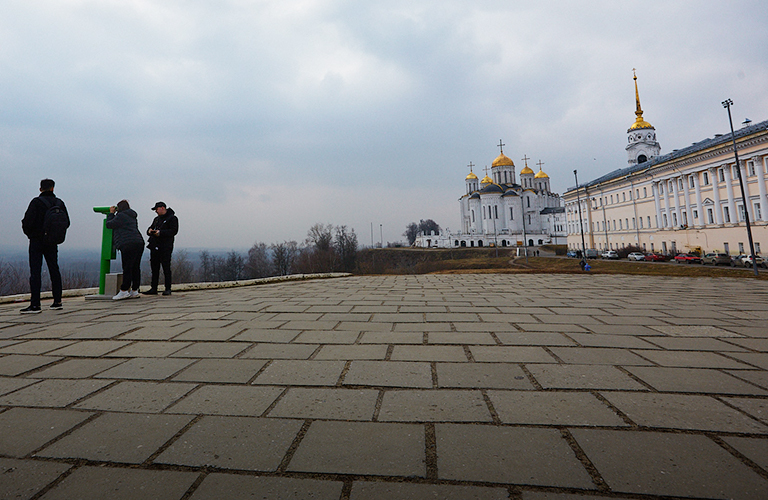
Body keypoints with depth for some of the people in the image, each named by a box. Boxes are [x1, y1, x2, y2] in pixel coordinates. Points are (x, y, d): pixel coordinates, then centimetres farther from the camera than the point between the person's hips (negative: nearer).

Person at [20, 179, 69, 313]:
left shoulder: (36, 202, -10)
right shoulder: (59, 203, 5)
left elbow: (28, 221, -15)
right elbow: (66, 222, 9)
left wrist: (28, 232, 4)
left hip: (37, 240, -5)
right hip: (52, 242, 5)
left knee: (35, 271, -4)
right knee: (54, 269, 11)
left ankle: (35, 304, -6)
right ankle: (57, 301, 14)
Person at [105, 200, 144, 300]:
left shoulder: (121, 216, -4)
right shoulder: (132, 216, 23)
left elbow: (109, 224, 5)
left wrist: (111, 213, 18)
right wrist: (113, 214, 33)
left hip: (128, 244, -9)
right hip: (139, 243, 9)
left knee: (127, 268, -7)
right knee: (135, 267, 8)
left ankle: (124, 291, -6)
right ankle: (134, 291, 10)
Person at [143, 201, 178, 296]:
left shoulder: (172, 218, -1)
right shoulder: (156, 219, 23)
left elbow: (174, 231, -13)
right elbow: (150, 228, 25)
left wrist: (160, 232, -20)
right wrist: (150, 231, 1)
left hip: (165, 247, -8)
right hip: (154, 246, 8)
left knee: (166, 268, -6)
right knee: (154, 268, 8)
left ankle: (168, 289, -1)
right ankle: (154, 288, 13)